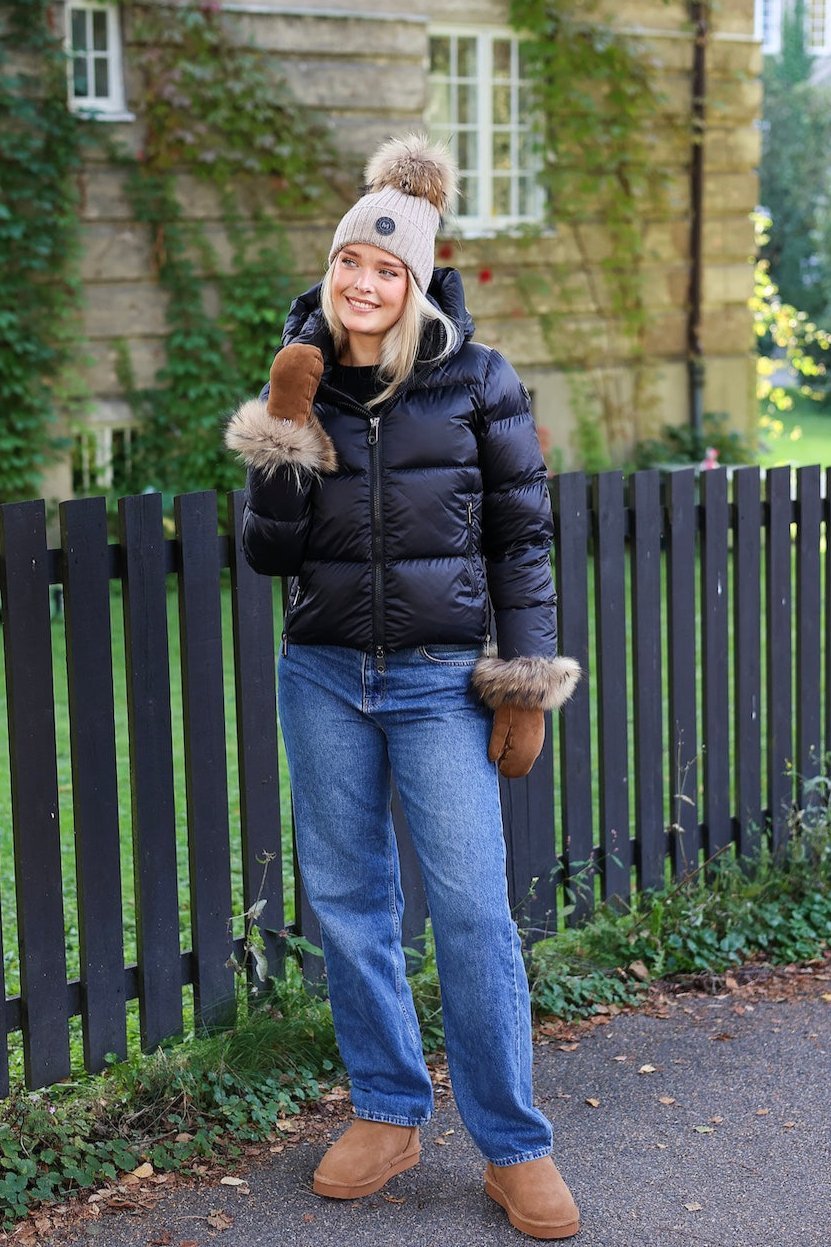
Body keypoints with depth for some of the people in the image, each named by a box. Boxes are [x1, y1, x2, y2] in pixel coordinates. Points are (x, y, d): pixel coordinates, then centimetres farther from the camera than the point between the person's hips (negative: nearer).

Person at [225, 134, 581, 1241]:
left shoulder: (477, 380, -4)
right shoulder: (303, 381, 4)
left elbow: (522, 536, 0)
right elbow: (268, 551, -1)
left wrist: (527, 687, -4)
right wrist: (284, 431, -14)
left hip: (442, 680, -3)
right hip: (324, 677, 3)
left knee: (474, 911, -5)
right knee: (347, 900, 10)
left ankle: (514, 1149, 8)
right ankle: (389, 1114, 26)